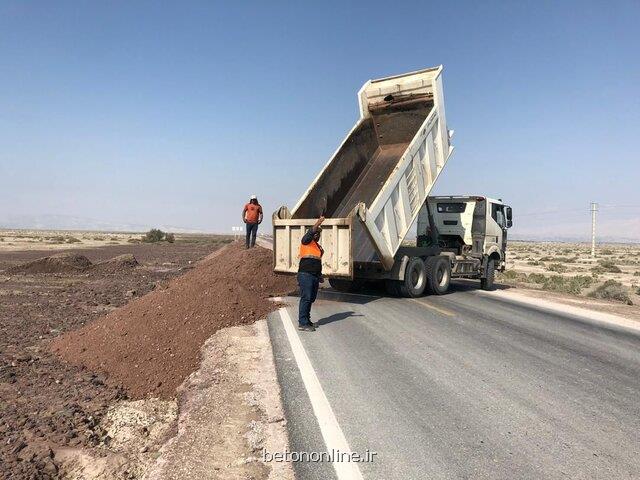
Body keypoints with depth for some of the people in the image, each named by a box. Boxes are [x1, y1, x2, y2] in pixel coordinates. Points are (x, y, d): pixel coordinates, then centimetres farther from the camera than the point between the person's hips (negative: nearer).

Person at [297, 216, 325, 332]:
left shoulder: (319, 246, 22)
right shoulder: (306, 242, 2)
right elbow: (310, 232, -19)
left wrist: (320, 275, 19)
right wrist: (318, 223, -29)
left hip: (315, 276, 8)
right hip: (305, 274, -8)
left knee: (311, 299, 11)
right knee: (306, 298, -11)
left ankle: (306, 320, 21)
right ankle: (302, 323, -10)